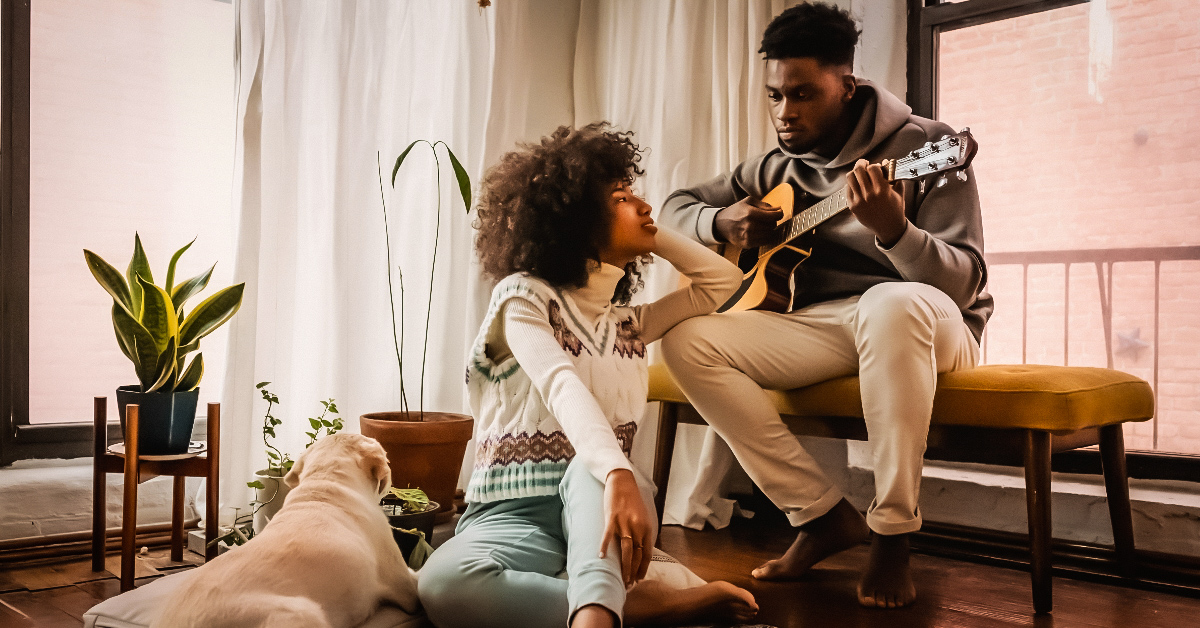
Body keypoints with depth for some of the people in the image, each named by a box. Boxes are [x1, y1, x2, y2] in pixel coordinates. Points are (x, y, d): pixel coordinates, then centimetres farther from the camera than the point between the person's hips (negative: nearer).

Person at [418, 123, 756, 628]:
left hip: (597, 505, 3)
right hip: (517, 512, -3)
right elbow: (562, 388, -23)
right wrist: (618, 474, -41)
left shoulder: (628, 321, 17)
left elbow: (724, 281, 24)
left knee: (586, 469, -35)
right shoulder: (523, 296, -3)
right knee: (442, 583, -38)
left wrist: (654, 237, 15)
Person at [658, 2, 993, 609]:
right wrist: (724, 223, -4)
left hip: (926, 325, -4)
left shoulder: (925, 146, -7)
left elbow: (964, 283, -15)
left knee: (893, 303, -42)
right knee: (686, 339, -18)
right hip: (819, 327, 5)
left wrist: (894, 230, -35)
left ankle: (892, 534, -24)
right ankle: (823, 514, -10)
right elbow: (675, 206, 19)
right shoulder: (779, 167, 9)